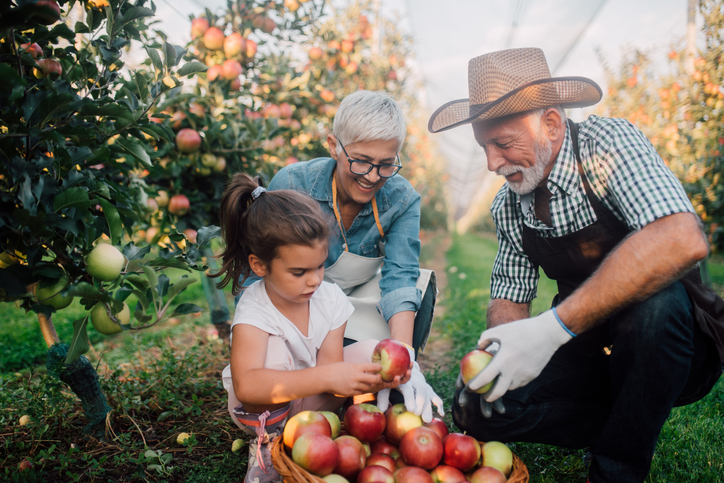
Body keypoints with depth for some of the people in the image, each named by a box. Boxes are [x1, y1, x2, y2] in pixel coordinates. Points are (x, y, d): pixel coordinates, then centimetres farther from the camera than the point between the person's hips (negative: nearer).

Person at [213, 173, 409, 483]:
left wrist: (370, 382, -39)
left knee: (371, 350, -16)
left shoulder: (331, 298, -16)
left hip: (310, 401, 4)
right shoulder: (253, 310, -30)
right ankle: (267, 444, -11)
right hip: (263, 408, -3)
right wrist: (327, 376, -51)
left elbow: (328, 365, -18)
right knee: (274, 349, -34)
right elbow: (245, 385, -45)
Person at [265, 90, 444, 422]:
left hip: (362, 302, 3)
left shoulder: (403, 200, -18)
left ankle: (394, 407, -10)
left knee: (422, 282, -25)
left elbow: (400, 276, -27)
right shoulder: (292, 185, -24)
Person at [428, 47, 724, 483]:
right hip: (590, 349, 5)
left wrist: (552, 327, -39)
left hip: (677, 344, -4)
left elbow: (683, 242, -37)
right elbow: (510, 300, 6)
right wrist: (497, 350, -18)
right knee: (476, 408, -13)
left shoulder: (608, 142, -19)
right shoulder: (508, 206, -1)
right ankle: (634, 430, 6)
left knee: (651, 297, -37)